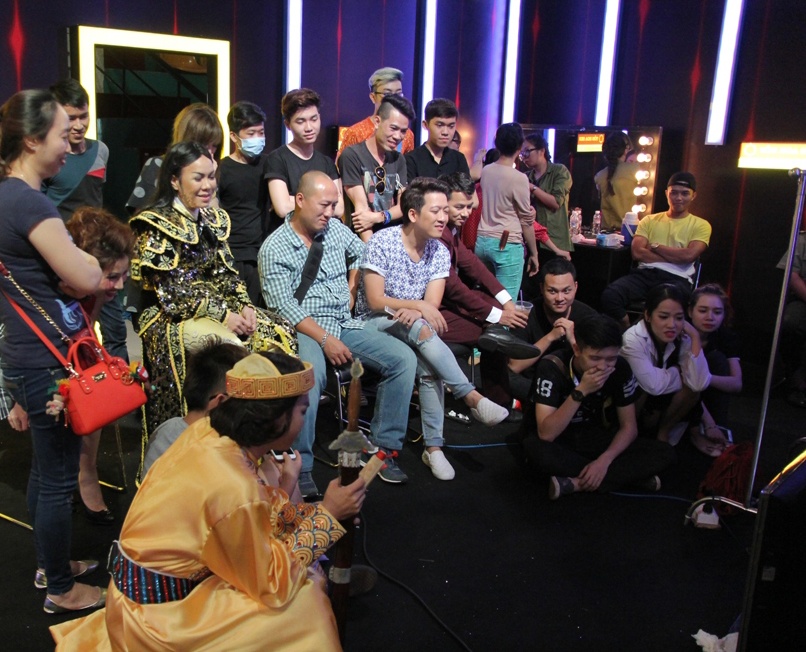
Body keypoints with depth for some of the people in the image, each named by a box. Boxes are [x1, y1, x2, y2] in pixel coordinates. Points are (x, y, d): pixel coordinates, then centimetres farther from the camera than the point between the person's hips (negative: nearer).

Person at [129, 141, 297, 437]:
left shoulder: (214, 220, 12)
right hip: (170, 315, -7)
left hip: (219, 306, 7)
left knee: (279, 333, -15)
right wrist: (222, 315, -18)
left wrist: (244, 305, -6)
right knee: (229, 347, -34)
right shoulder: (156, 226, -9)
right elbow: (170, 292, -15)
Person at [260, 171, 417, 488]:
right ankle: (300, 467, -24)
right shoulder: (275, 247, -5)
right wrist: (325, 339, -20)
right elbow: (283, 306, -13)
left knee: (403, 358, -15)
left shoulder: (336, 229, 11)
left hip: (346, 324, 6)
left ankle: (384, 447, -6)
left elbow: (361, 253, 30)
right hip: (304, 329, -6)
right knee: (309, 375, -38)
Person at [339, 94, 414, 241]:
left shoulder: (399, 159, 11)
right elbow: (361, 207, -13)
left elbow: (404, 205, 5)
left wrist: (379, 217, -14)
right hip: (360, 239, -5)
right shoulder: (351, 156, -6)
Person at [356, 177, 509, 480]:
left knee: (429, 365, -28)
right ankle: (473, 397, -34)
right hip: (374, 322, -4)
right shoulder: (382, 242, -13)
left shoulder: (440, 252, 1)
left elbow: (432, 305, -8)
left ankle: (433, 447, -20)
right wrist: (419, 306, -26)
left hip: (412, 324, 4)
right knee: (422, 330, -35)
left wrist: (415, 313, -30)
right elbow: (375, 300, -17)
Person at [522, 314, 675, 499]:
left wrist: (604, 460, -24)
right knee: (533, 447, -37)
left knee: (665, 453, -19)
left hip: (599, 439, 3)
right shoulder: (552, 366, -25)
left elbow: (629, 426, -6)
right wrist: (581, 391, -38)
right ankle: (628, 476, -22)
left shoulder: (621, 368, -14)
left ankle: (578, 483, -23)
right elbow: (546, 434, -30)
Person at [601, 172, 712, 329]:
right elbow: (637, 253, 3)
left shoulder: (701, 225, 13)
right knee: (610, 294, -28)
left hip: (677, 279, -2)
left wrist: (655, 246, 2)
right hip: (645, 274, 2)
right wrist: (675, 256, -2)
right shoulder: (650, 220, 19)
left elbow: (689, 255, -5)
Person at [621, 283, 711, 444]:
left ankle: (664, 430, 3)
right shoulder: (633, 339, -30)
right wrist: (678, 371, -17)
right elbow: (654, 385, -36)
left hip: (660, 402, 4)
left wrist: (695, 337, -27)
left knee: (691, 387, -21)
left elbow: (698, 384, -27)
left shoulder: (683, 339, -15)